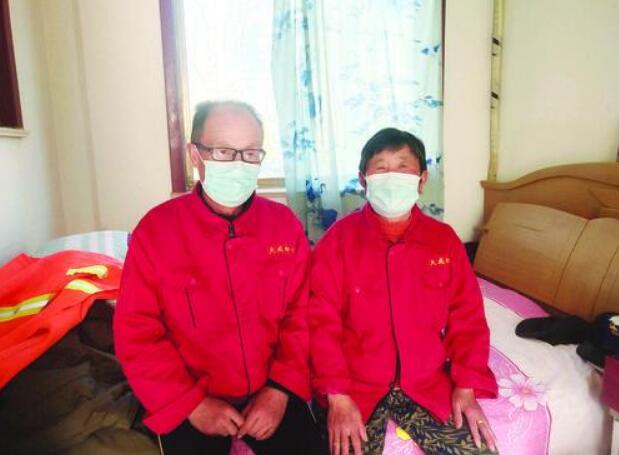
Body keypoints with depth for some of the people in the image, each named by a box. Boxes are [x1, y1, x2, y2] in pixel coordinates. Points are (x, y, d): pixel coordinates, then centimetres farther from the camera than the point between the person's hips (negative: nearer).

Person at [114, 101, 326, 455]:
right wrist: (191, 403, -11)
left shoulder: (285, 224, -3)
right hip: (190, 399, -1)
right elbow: (137, 333, -6)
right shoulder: (155, 230, -8)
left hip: (273, 391, 1)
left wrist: (282, 388, -11)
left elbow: (302, 313, -1)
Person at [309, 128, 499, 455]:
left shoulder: (444, 239, 1)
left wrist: (467, 385, -4)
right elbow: (322, 321, -11)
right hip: (356, 387, -2)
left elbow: (467, 317, 4)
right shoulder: (339, 239, -8)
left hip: (428, 384, 3)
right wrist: (337, 395, -15)